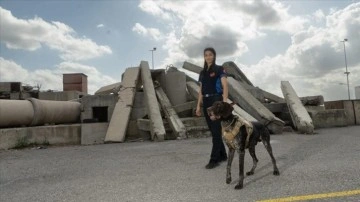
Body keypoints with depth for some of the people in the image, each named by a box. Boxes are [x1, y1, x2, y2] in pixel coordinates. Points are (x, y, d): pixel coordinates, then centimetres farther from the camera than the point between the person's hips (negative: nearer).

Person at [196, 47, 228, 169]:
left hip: (216, 100, -6)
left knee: (216, 130, -6)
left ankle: (214, 159, 0)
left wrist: (224, 102, -22)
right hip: (206, 102, 7)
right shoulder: (203, 72, 16)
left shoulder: (219, 69, -1)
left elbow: (225, 87, -10)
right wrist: (199, 105, 12)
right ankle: (222, 155, 24)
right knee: (213, 130, 10)